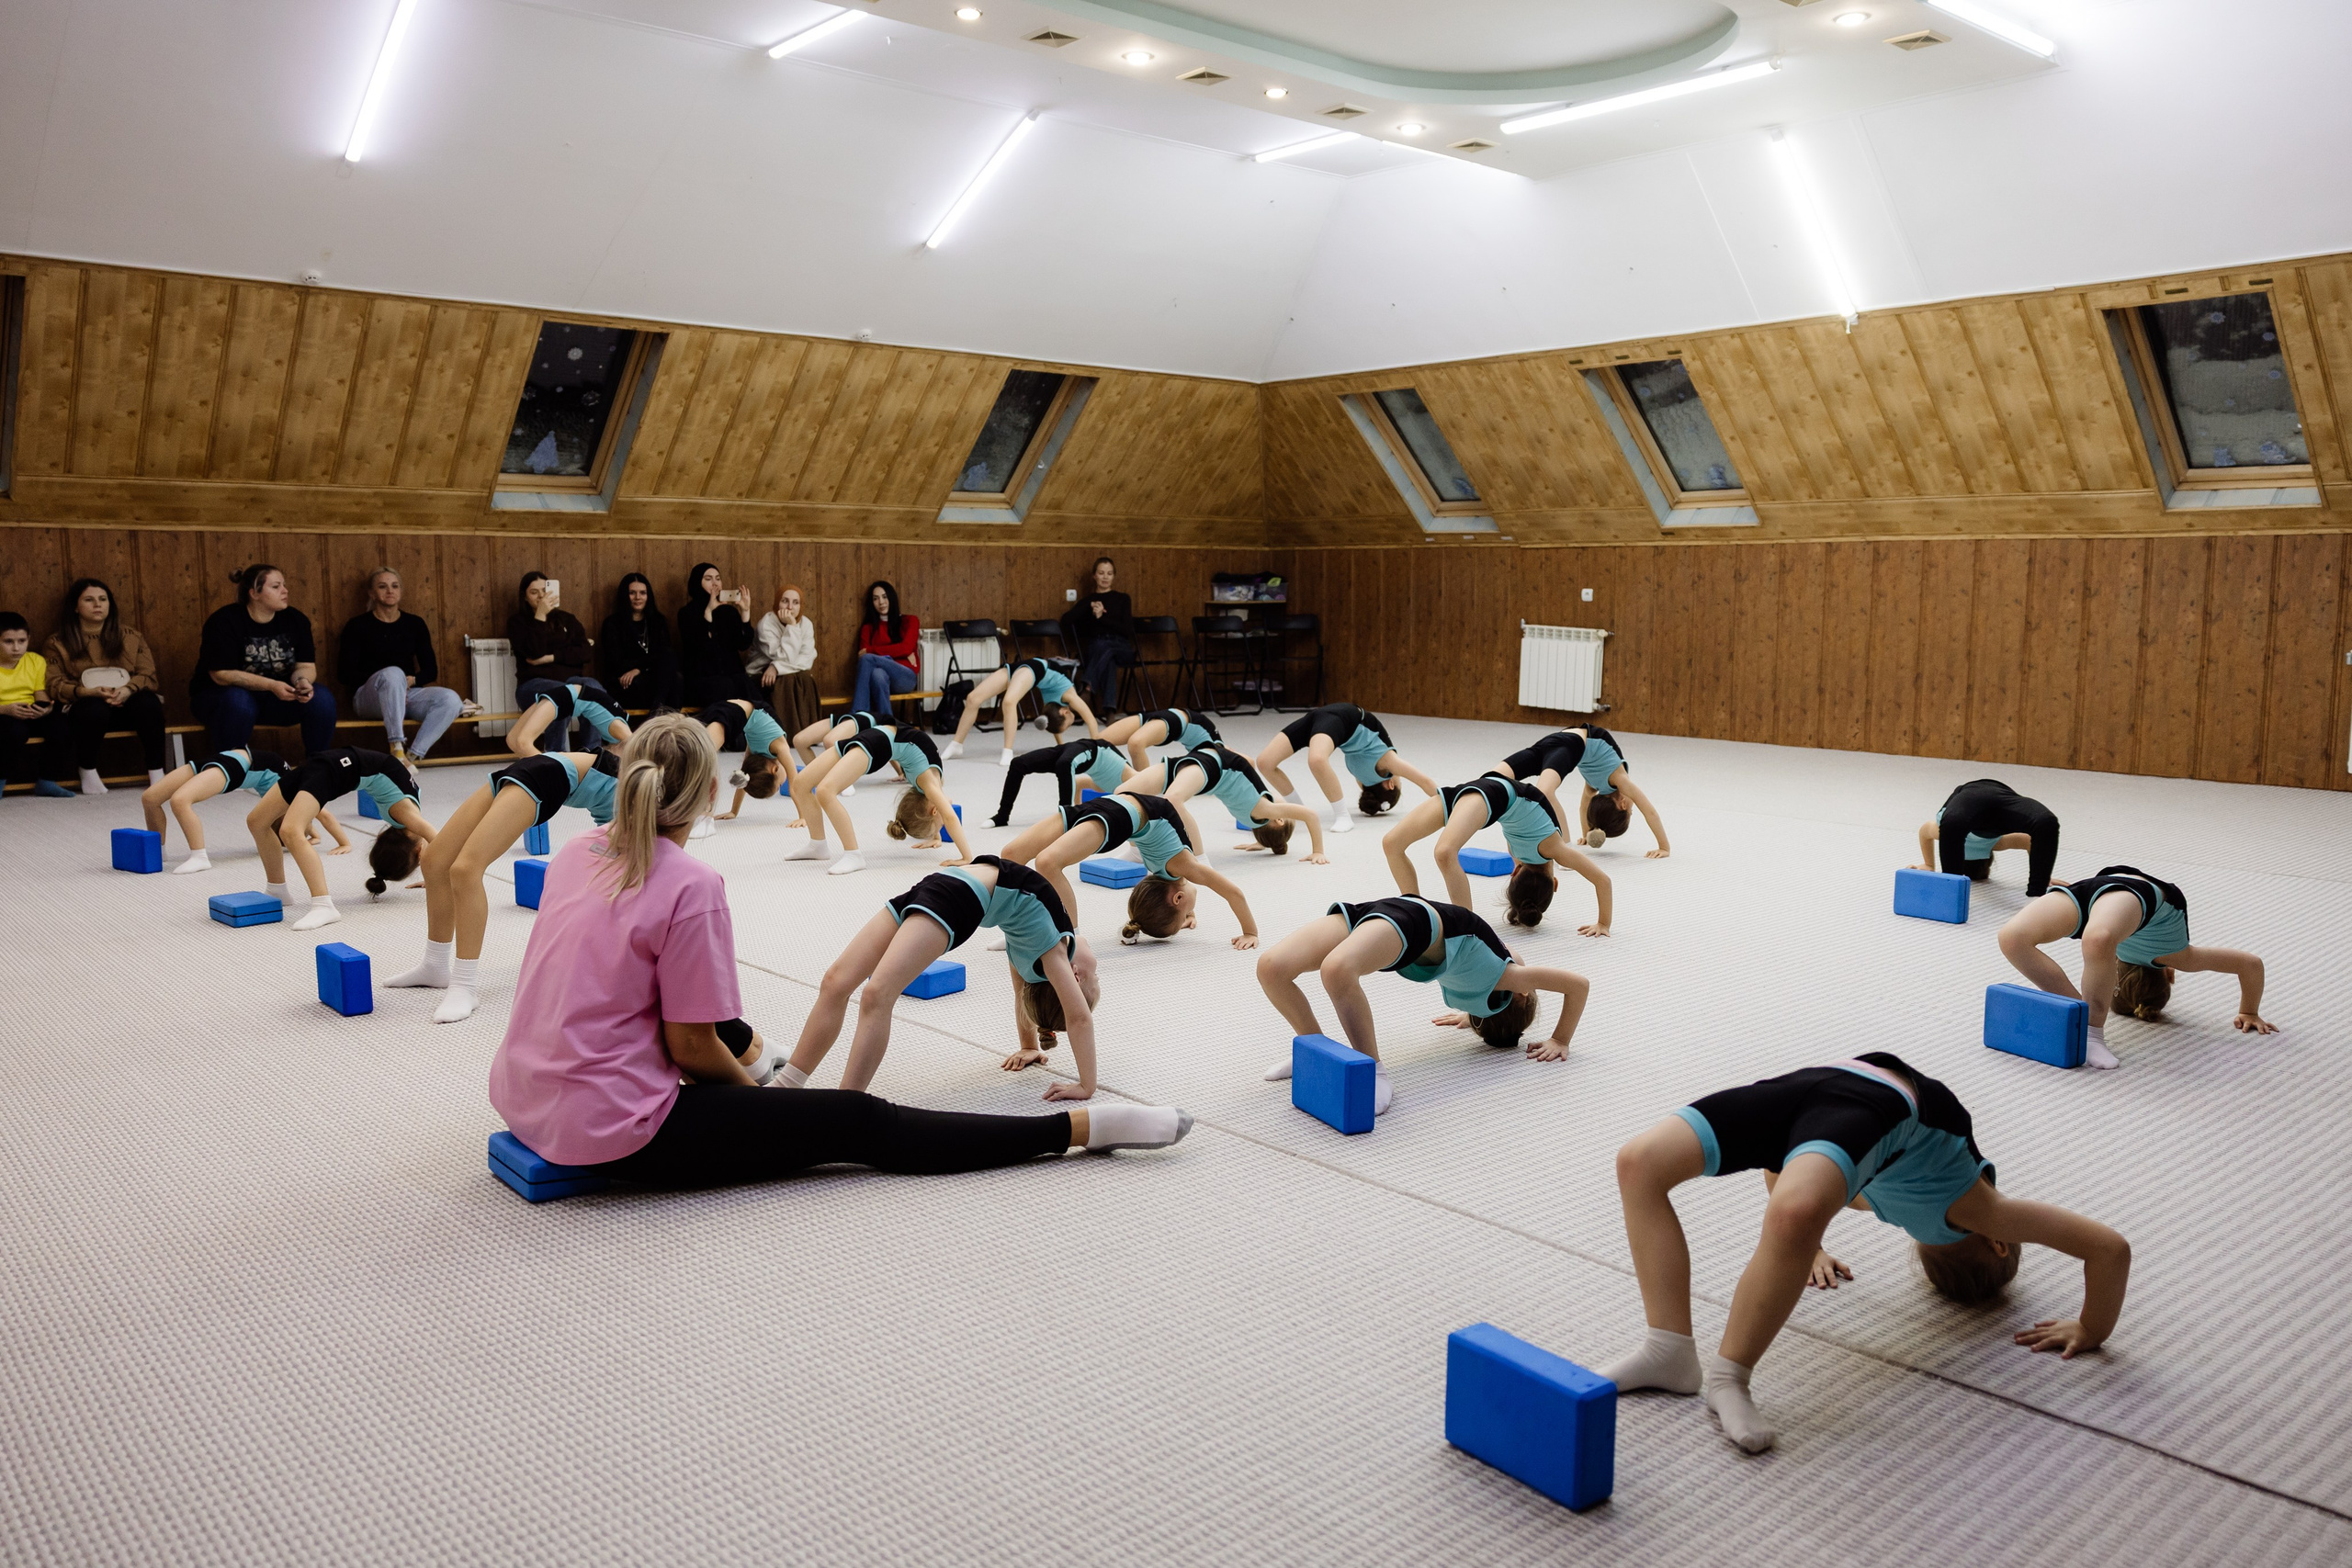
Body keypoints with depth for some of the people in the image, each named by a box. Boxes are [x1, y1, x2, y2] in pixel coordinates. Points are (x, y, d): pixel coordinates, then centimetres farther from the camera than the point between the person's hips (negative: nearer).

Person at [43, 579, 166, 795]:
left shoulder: (131, 637, 15)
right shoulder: (57, 644, 10)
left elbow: (148, 675, 4)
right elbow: (54, 685, -1)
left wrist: (128, 690, -18)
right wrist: (87, 692, -20)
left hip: (126, 705, 1)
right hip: (83, 707, -1)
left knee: (149, 702, -33)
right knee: (94, 708, -38)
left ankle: (156, 773, -31)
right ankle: (87, 771, -14)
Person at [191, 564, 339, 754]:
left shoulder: (295, 620, -1)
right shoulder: (224, 622, -16)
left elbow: (305, 666, -2)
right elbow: (222, 674, -21)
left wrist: (302, 681, -28)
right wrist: (271, 685, -31)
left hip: (276, 697, 4)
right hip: (221, 694, -4)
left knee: (322, 699, -22)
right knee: (238, 703, -39)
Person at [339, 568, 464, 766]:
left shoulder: (415, 624, 14)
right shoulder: (357, 626, 5)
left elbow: (431, 670, 11)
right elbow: (345, 672, -3)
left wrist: (410, 681, -11)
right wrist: (388, 682, -14)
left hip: (408, 691, 3)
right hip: (369, 697, -3)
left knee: (451, 700, -27)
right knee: (393, 673, -38)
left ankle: (413, 755, -35)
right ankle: (397, 749, -46)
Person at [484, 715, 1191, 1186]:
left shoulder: (571, 856, 4)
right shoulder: (691, 885, -19)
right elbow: (691, 1047, -16)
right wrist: (753, 1089, 4)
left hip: (525, 1094, 8)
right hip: (613, 1132, -8)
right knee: (860, 1124, -6)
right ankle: (1084, 1126, -1)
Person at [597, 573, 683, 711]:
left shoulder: (659, 621, 17)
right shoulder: (612, 624, 7)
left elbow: (665, 654, 0)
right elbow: (616, 663, -3)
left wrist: (639, 669, -17)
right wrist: (649, 662, -11)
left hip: (657, 677, 3)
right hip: (624, 685, -2)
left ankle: (659, 704, -41)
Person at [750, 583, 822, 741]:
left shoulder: (806, 624, -2)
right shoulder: (766, 624, -17)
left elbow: (807, 659, -14)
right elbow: (787, 658, -25)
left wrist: (778, 667, -25)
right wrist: (791, 626, -27)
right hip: (760, 676, -4)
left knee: (806, 678, -25)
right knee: (787, 680, -32)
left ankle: (806, 731, -17)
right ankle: (787, 733, -26)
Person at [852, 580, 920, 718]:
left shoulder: (910, 621, 15)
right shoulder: (868, 627, 20)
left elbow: (906, 648, -3)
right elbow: (862, 654, 3)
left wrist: (871, 651, -5)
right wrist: (899, 654, -9)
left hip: (905, 677, -1)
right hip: (882, 675, 1)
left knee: (868, 659, -31)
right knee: (877, 674, -39)